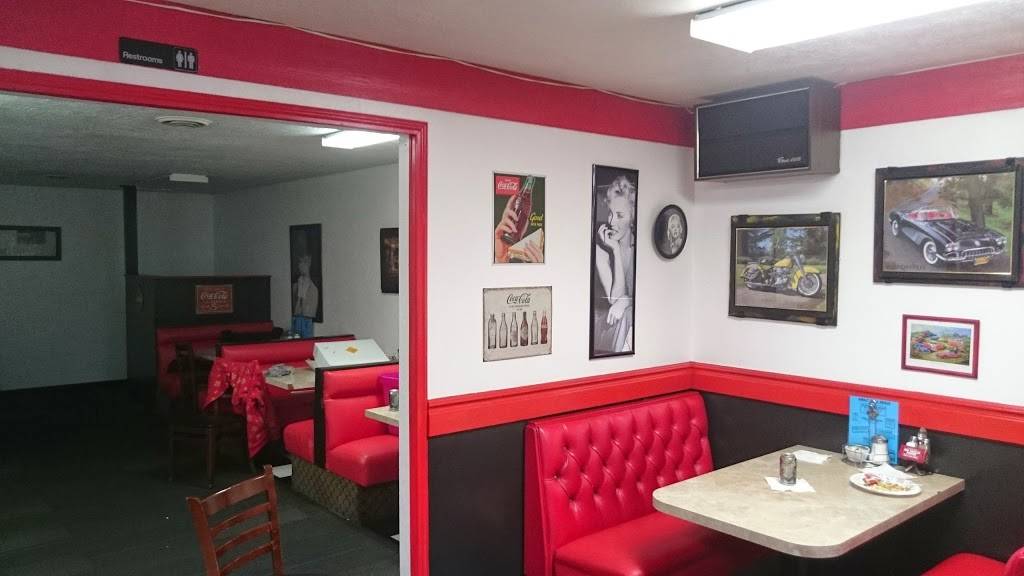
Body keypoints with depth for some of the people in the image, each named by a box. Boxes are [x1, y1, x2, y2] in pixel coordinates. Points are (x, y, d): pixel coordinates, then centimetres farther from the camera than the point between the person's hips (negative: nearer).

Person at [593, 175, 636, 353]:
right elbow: (615, 297, -17)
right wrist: (616, 250, -20)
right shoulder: (600, 249, -11)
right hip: (605, 322, -2)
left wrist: (625, 301, -24)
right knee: (629, 317, -32)